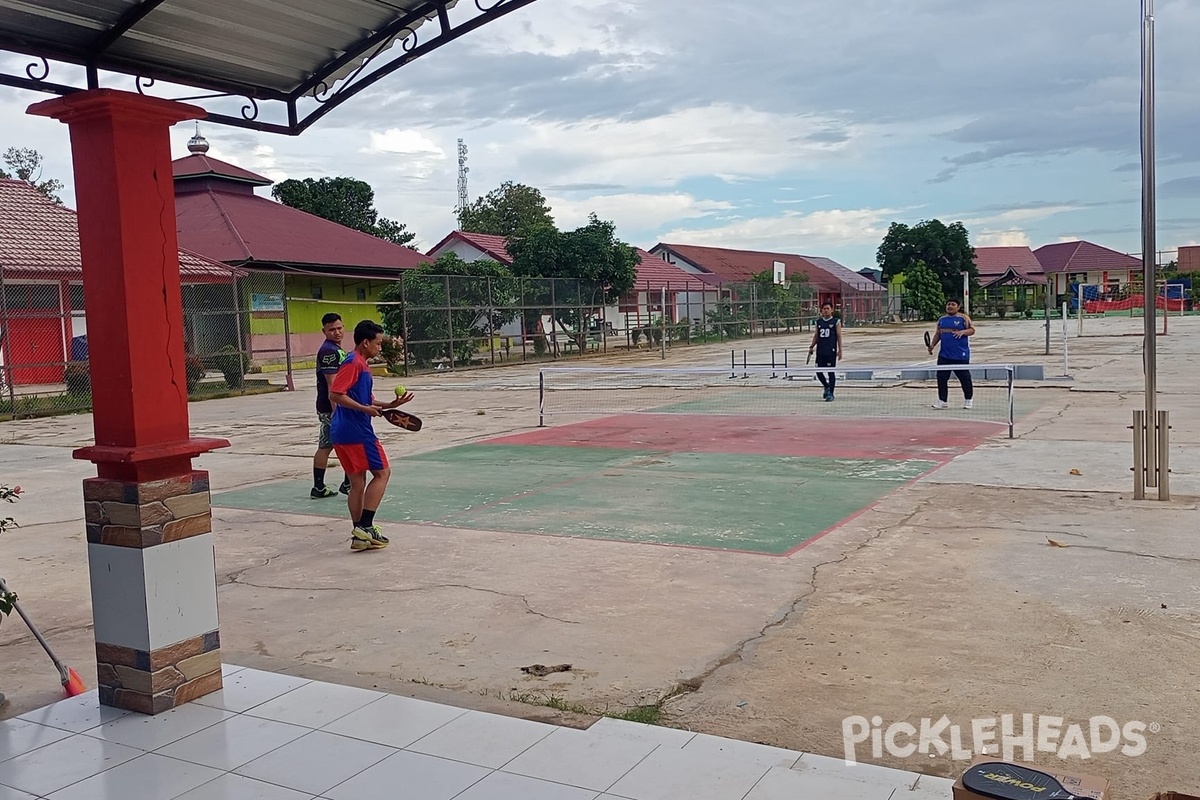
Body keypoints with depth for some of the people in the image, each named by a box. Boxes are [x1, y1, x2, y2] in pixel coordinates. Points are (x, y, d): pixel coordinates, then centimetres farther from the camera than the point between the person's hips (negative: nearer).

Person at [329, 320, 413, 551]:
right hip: (357, 431, -9)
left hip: (342, 433, 9)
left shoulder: (361, 365, 19)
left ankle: (360, 536, 14)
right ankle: (365, 527, -7)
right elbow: (335, 394, -21)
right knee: (382, 472, -2)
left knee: (357, 482, 10)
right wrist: (365, 408, -20)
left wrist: (391, 404, 11)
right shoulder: (353, 363, -12)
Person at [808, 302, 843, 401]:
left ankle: (831, 393, 6)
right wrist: (811, 347, 5)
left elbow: (839, 336, -1)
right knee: (819, 372, 3)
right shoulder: (818, 322, 12)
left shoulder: (836, 322, 1)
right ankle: (827, 386, 28)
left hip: (831, 351, -4)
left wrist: (840, 350, -6)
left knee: (831, 372, -2)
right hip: (820, 351, 4)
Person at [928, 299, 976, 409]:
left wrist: (963, 331, -24)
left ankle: (968, 400, 17)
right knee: (941, 377, 1)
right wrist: (932, 345, 7)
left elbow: (972, 330, -5)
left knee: (965, 378, 2)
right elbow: (938, 334, 19)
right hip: (944, 355, 5)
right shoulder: (942, 320, 14)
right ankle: (943, 401, 10)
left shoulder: (963, 318, -2)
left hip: (960, 355, -5)